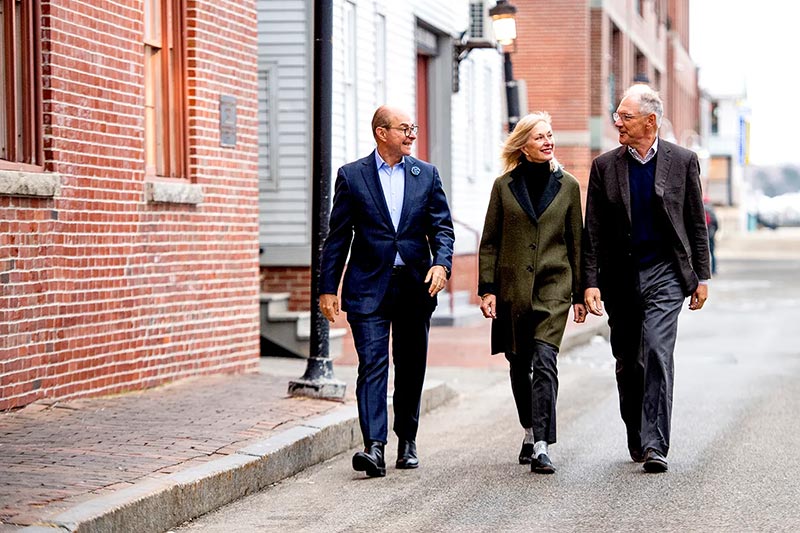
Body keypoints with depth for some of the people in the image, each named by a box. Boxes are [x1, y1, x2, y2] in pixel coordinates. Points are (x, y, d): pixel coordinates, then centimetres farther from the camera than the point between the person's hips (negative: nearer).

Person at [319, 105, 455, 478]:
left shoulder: (427, 175, 9)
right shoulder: (351, 176, 2)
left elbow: (442, 227, 6)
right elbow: (337, 236, 3)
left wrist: (441, 263, -13)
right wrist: (328, 288, -1)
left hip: (416, 284, 3)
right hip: (368, 287, -3)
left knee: (411, 368, 10)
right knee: (372, 365, -12)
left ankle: (407, 441, 23)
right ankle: (374, 447, -19)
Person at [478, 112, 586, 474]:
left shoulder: (567, 186, 5)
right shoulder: (504, 186, 3)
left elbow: (575, 242, 9)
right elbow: (489, 243, 5)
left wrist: (579, 294, 7)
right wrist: (487, 288, -3)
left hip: (553, 285, -1)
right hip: (512, 288, 1)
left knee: (544, 361, -15)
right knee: (519, 365, 12)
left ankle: (541, 446, -19)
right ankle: (531, 431, 33)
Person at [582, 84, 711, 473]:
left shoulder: (682, 161, 1)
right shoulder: (604, 167, 4)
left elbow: (696, 223, 6)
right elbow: (593, 232, 3)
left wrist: (702, 277, 4)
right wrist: (590, 282, -4)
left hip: (664, 274, -2)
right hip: (620, 278, 3)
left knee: (657, 352, -16)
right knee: (627, 364, 9)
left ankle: (654, 445, -15)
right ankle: (637, 441, 25)